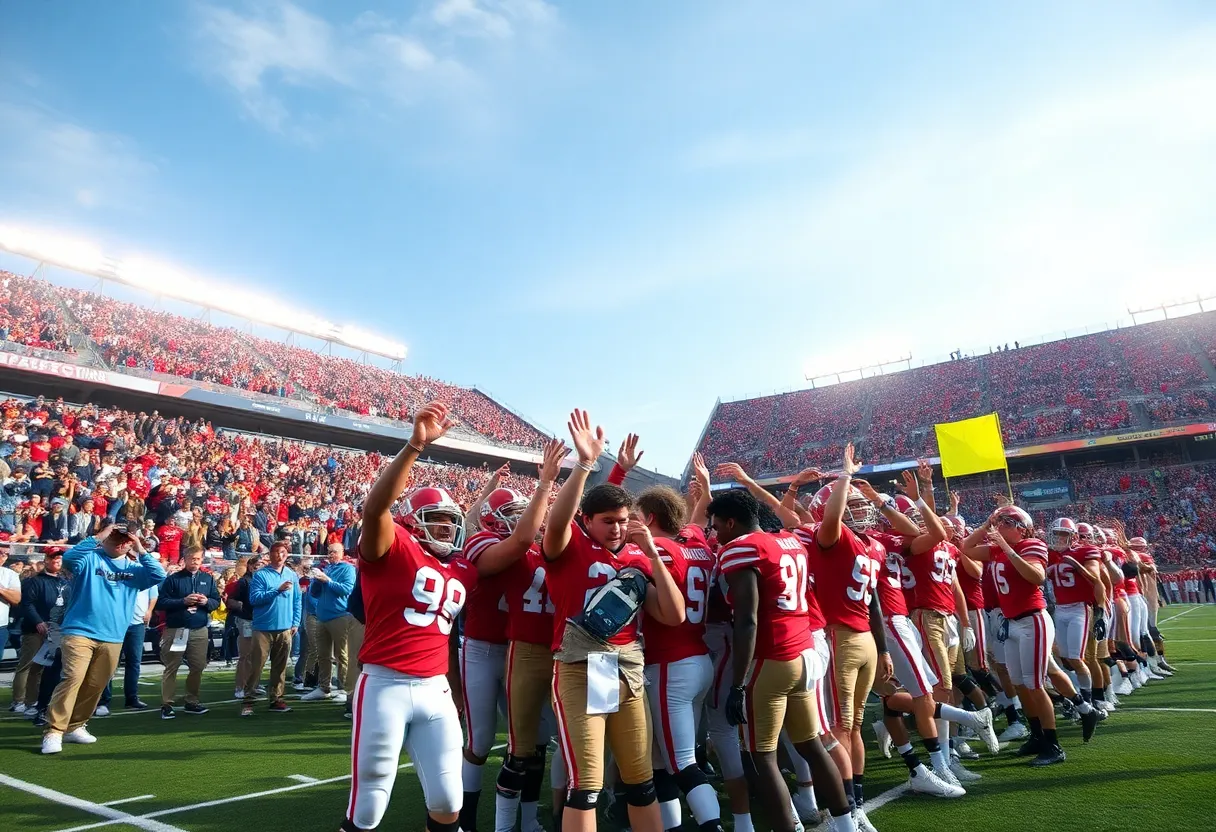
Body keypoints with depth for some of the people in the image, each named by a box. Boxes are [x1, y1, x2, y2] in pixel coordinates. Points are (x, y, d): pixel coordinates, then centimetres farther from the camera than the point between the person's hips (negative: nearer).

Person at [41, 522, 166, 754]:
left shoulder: (133, 568, 10)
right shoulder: (90, 559, 2)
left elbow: (159, 576, -4)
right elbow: (69, 558, -19)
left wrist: (140, 551, -7)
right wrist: (97, 537, -20)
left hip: (112, 638, 4)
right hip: (80, 632, -4)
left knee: (95, 686, 10)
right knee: (72, 678, -15)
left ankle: (74, 726, 24)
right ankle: (53, 732, -10)